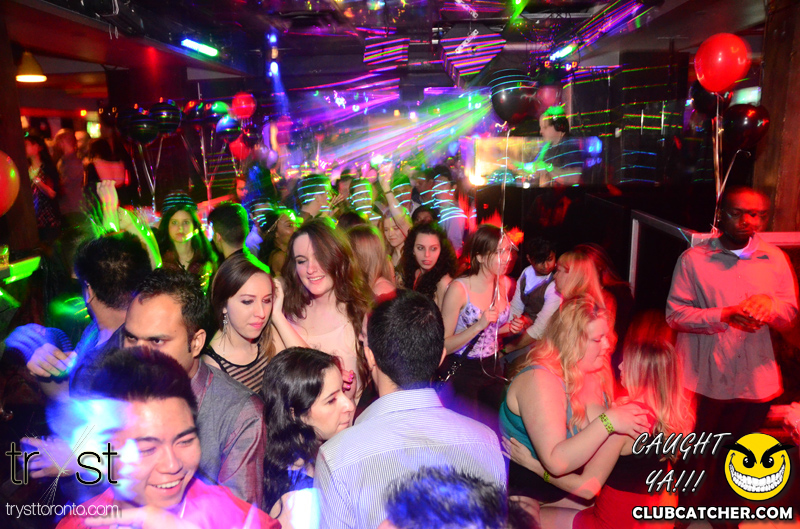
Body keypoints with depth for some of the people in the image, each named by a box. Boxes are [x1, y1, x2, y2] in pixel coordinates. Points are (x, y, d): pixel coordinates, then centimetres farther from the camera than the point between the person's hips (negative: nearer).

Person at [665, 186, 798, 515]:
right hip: (705, 380, -3)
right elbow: (675, 314, -11)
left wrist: (770, 303, -18)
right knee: (699, 455, 12)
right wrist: (725, 315, -24)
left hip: (755, 381, 4)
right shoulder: (694, 259, -8)